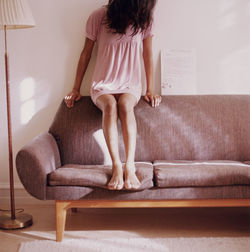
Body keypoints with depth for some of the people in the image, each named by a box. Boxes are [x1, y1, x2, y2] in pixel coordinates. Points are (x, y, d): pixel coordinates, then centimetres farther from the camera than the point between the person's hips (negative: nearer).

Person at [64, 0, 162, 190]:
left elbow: (148, 55, 7)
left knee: (125, 103, -35)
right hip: (103, 86, -1)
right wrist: (76, 89, 4)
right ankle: (117, 166, -39)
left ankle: (130, 166, -40)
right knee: (110, 104, -36)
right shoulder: (98, 17, -8)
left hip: (131, 86, 1)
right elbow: (86, 53, 2)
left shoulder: (144, 20, -2)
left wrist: (150, 90, 6)